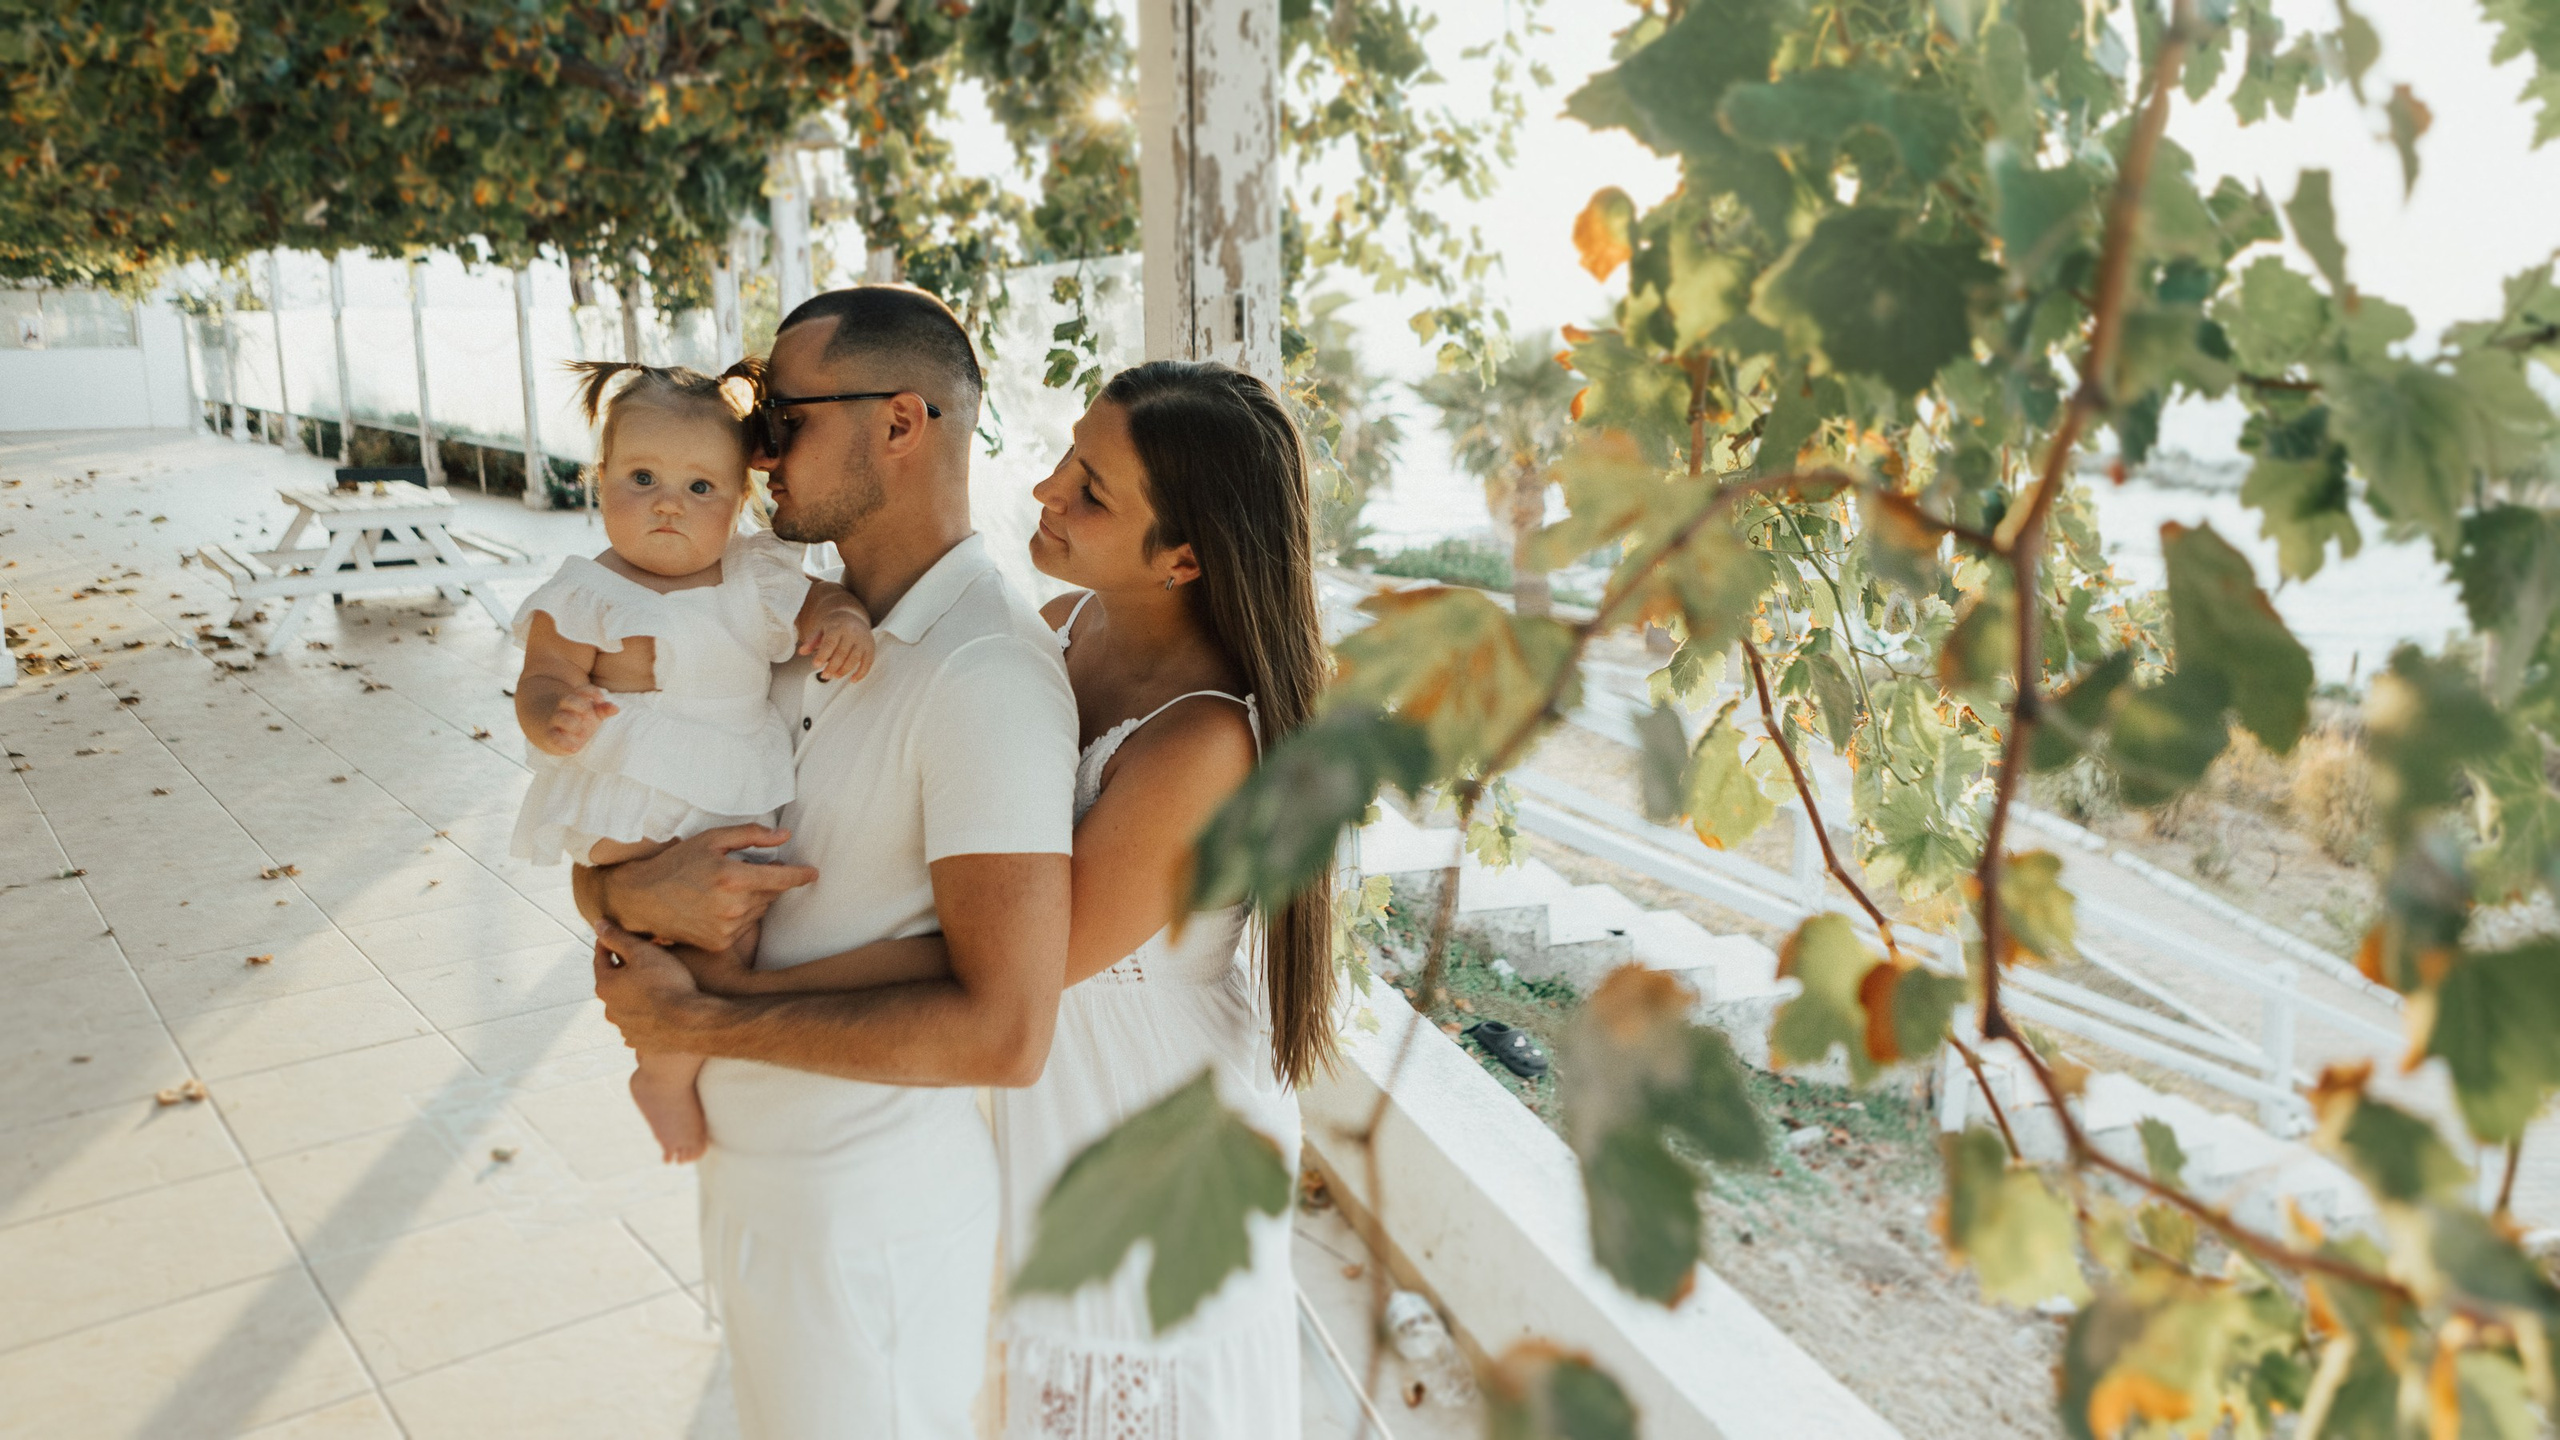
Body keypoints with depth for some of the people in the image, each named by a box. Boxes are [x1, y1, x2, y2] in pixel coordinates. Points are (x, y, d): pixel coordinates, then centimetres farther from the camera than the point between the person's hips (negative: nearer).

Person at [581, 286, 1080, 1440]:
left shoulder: (986, 673, -24)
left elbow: (1002, 1032, -30)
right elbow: (595, 868, 7)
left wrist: (696, 1020, -21)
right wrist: (637, 892, -18)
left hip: (868, 1222, -8)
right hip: (751, 1172, 8)